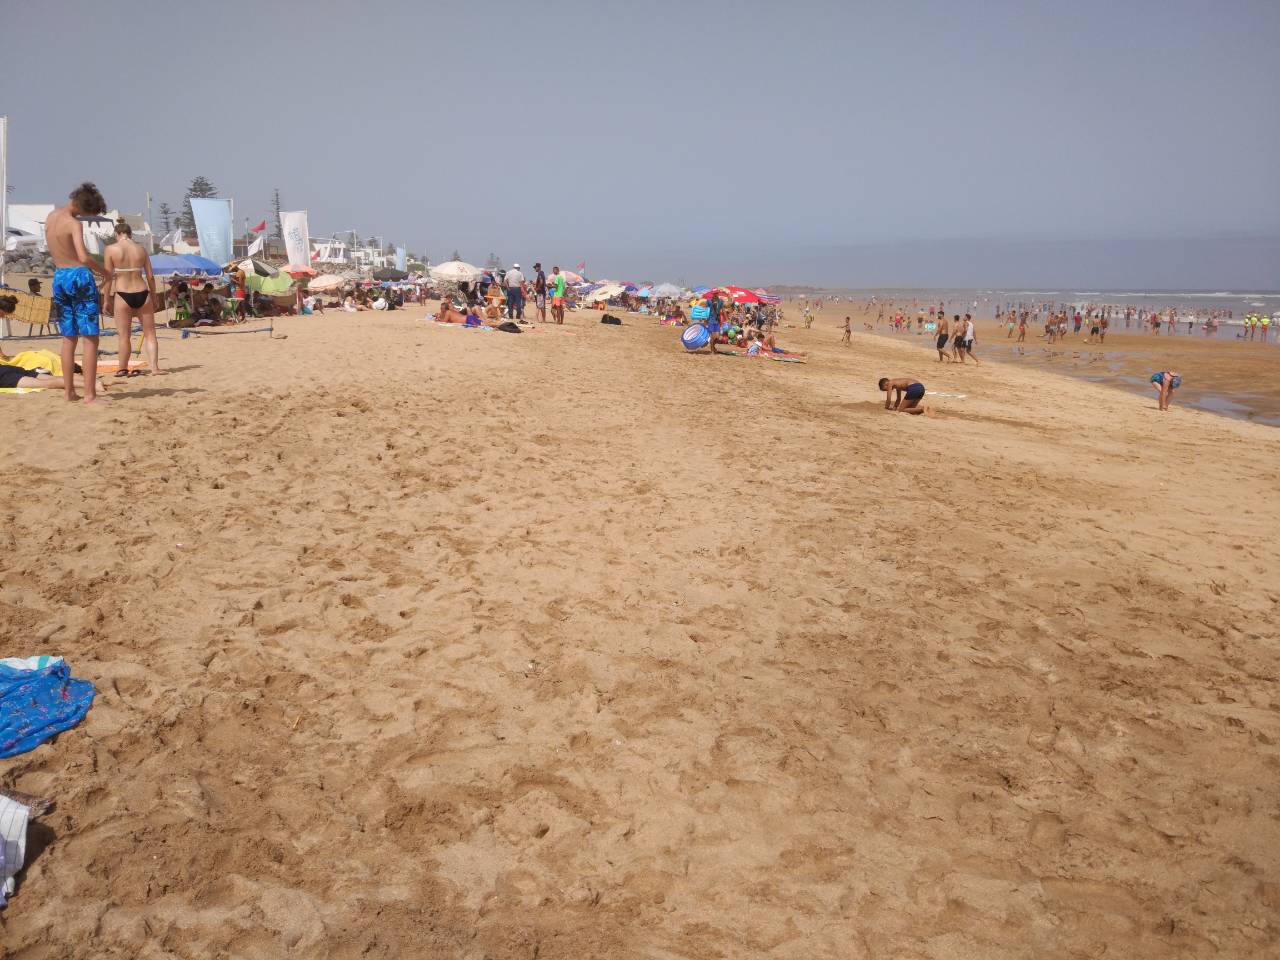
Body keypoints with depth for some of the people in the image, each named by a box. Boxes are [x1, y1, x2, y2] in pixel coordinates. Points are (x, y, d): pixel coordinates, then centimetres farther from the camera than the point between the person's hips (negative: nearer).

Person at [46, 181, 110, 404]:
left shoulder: (51, 217, 11)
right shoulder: (73, 224, -15)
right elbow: (84, 257, -26)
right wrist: (104, 272, -9)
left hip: (59, 277, 8)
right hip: (79, 277, -8)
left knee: (68, 338, 14)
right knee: (90, 338, -5)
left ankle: (69, 391, 16)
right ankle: (90, 394, -9)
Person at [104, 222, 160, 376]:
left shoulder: (111, 249, -2)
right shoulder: (140, 249, 5)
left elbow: (109, 276, -4)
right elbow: (150, 276, 5)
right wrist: (154, 298, 15)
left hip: (123, 295, -2)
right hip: (142, 294, 2)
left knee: (124, 335, 8)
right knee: (150, 333, 11)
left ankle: (123, 369, 18)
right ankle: (154, 367, 2)